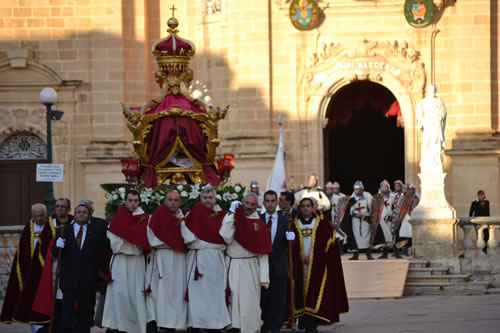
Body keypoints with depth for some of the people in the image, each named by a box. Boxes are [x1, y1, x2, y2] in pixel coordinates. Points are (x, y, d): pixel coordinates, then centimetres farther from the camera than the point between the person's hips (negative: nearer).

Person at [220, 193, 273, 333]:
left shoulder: (259, 223, 2)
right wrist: (231, 214, -11)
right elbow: (227, 238, -13)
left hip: (251, 267, -1)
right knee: (233, 300, 4)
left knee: (249, 303, -3)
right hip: (232, 267, 1)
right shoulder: (231, 218, 3)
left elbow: (263, 252, -1)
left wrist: (264, 277, -8)